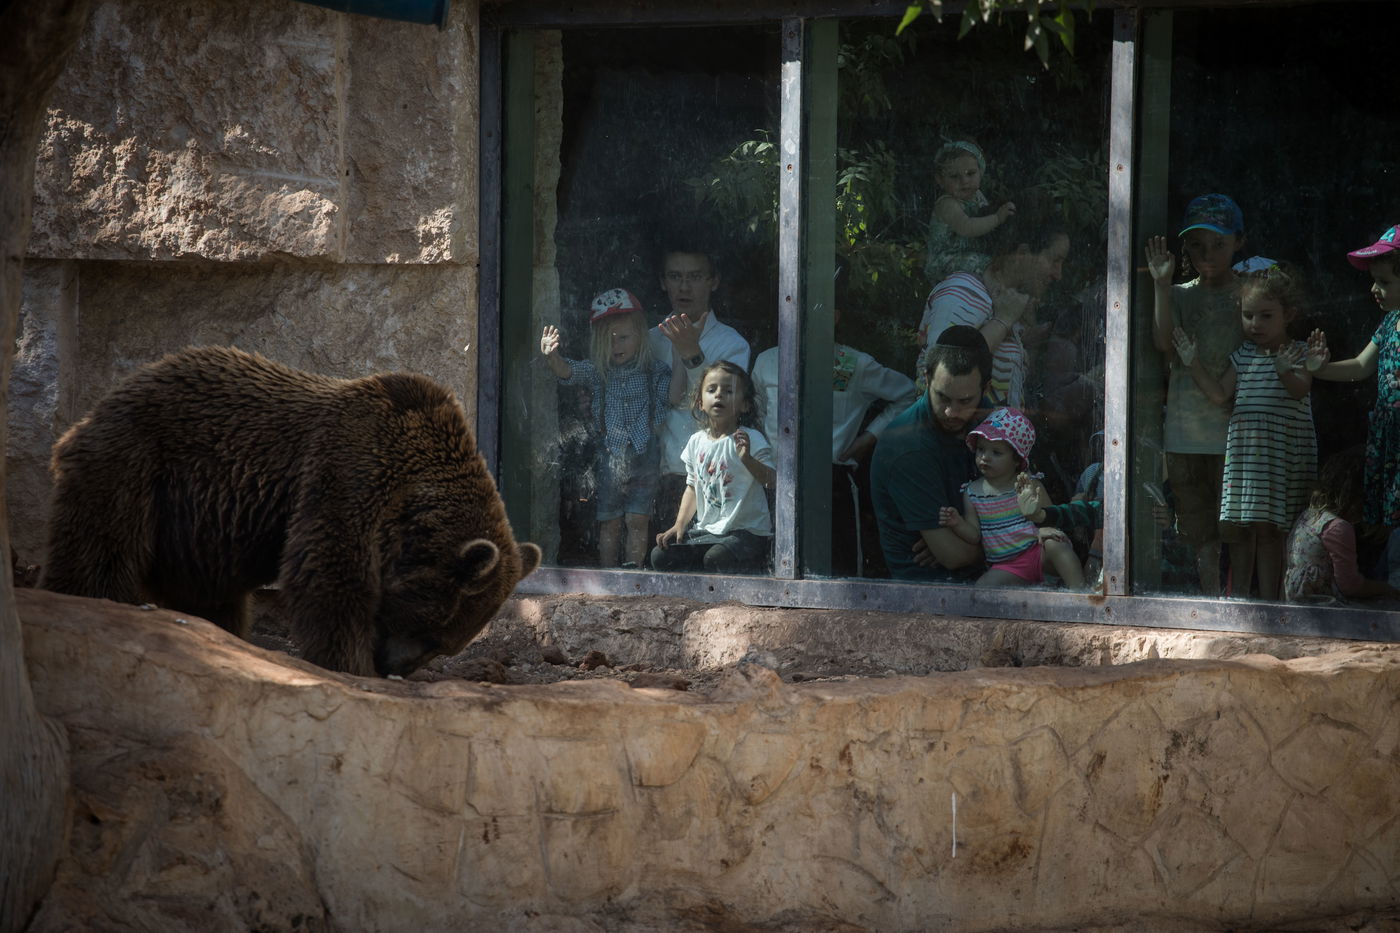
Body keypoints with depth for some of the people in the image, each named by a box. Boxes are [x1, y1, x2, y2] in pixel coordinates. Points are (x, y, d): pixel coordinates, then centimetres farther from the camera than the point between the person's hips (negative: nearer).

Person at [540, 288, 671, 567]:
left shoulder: (655, 372, 4)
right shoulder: (597, 371, 3)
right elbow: (567, 372, -13)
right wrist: (552, 358, -34)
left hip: (644, 458, -1)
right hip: (609, 458, 1)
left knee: (638, 521, -3)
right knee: (609, 523, 5)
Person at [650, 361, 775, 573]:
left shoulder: (750, 439, -9)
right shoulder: (696, 442, 10)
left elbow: (771, 479, -19)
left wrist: (747, 459, -36)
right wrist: (679, 525, 9)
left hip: (746, 530, -6)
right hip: (706, 530, 6)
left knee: (717, 558, -33)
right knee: (660, 556, -8)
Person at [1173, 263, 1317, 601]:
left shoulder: (1298, 353, -1)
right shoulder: (1243, 356, 11)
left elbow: (1301, 389, -17)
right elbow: (1220, 395, 6)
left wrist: (1286, 372, -38)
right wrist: (1194, 364, -3)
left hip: (1282, 451, -4)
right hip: (1243, 446, 4)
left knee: (1268, 528, -4)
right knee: (1238, 528, 6)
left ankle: (1269, 597, 1)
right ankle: (1238, 597, 14)